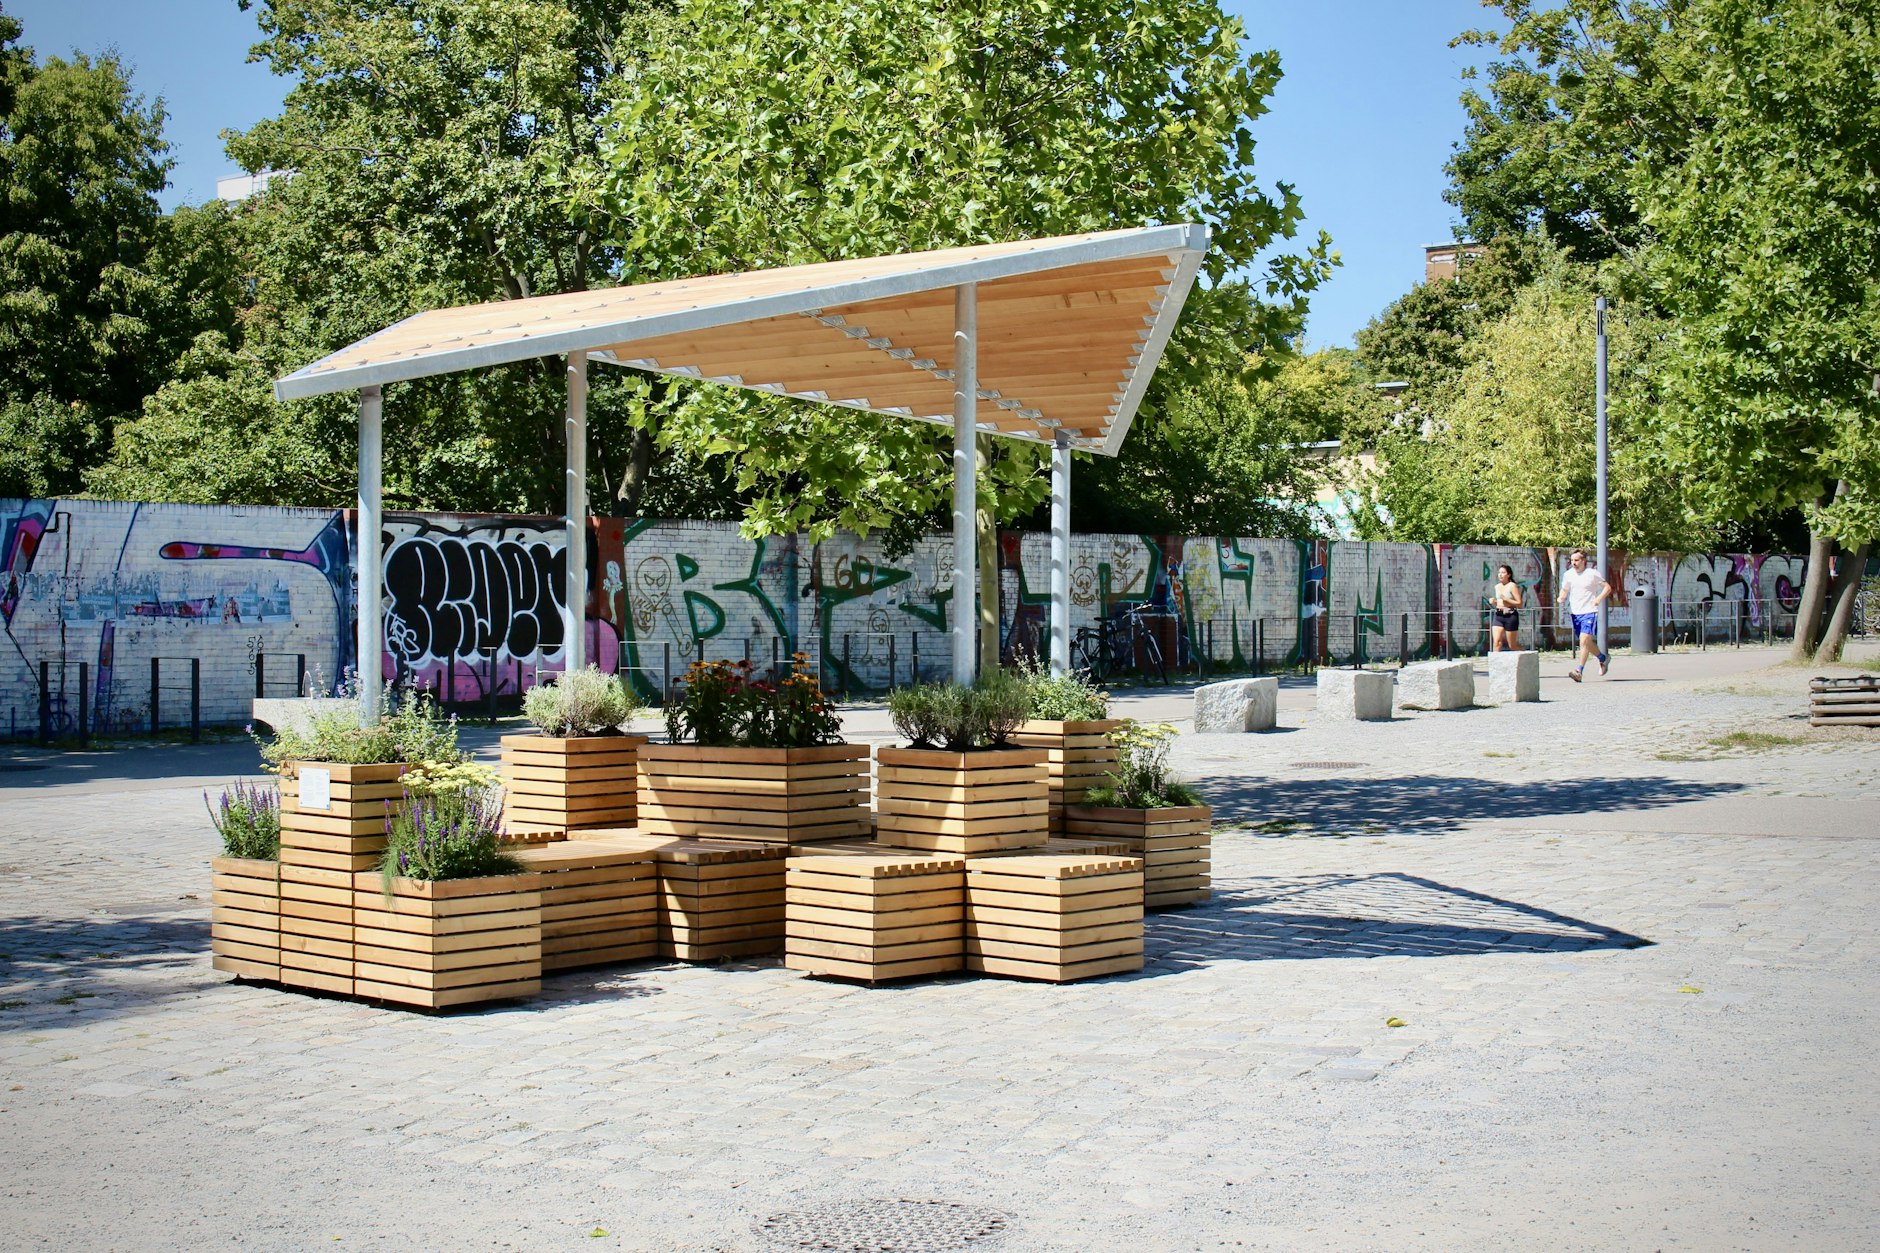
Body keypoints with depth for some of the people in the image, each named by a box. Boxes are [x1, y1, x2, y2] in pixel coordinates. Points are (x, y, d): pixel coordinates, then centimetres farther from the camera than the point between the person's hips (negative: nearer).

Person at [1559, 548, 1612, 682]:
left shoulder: (1593, 573, -5)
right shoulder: (1568, 575, 8)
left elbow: (1608, 587, 2)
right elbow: (1564, 590, 19)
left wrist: (1598, 599, -13)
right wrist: (1561, 598, -4)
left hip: (1589, 612, -6)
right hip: (1575, 612, 6)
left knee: (1584, 641, -18)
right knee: (1586, 642, 15)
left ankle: (1579, 671, -22)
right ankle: (1602, 658, 41)